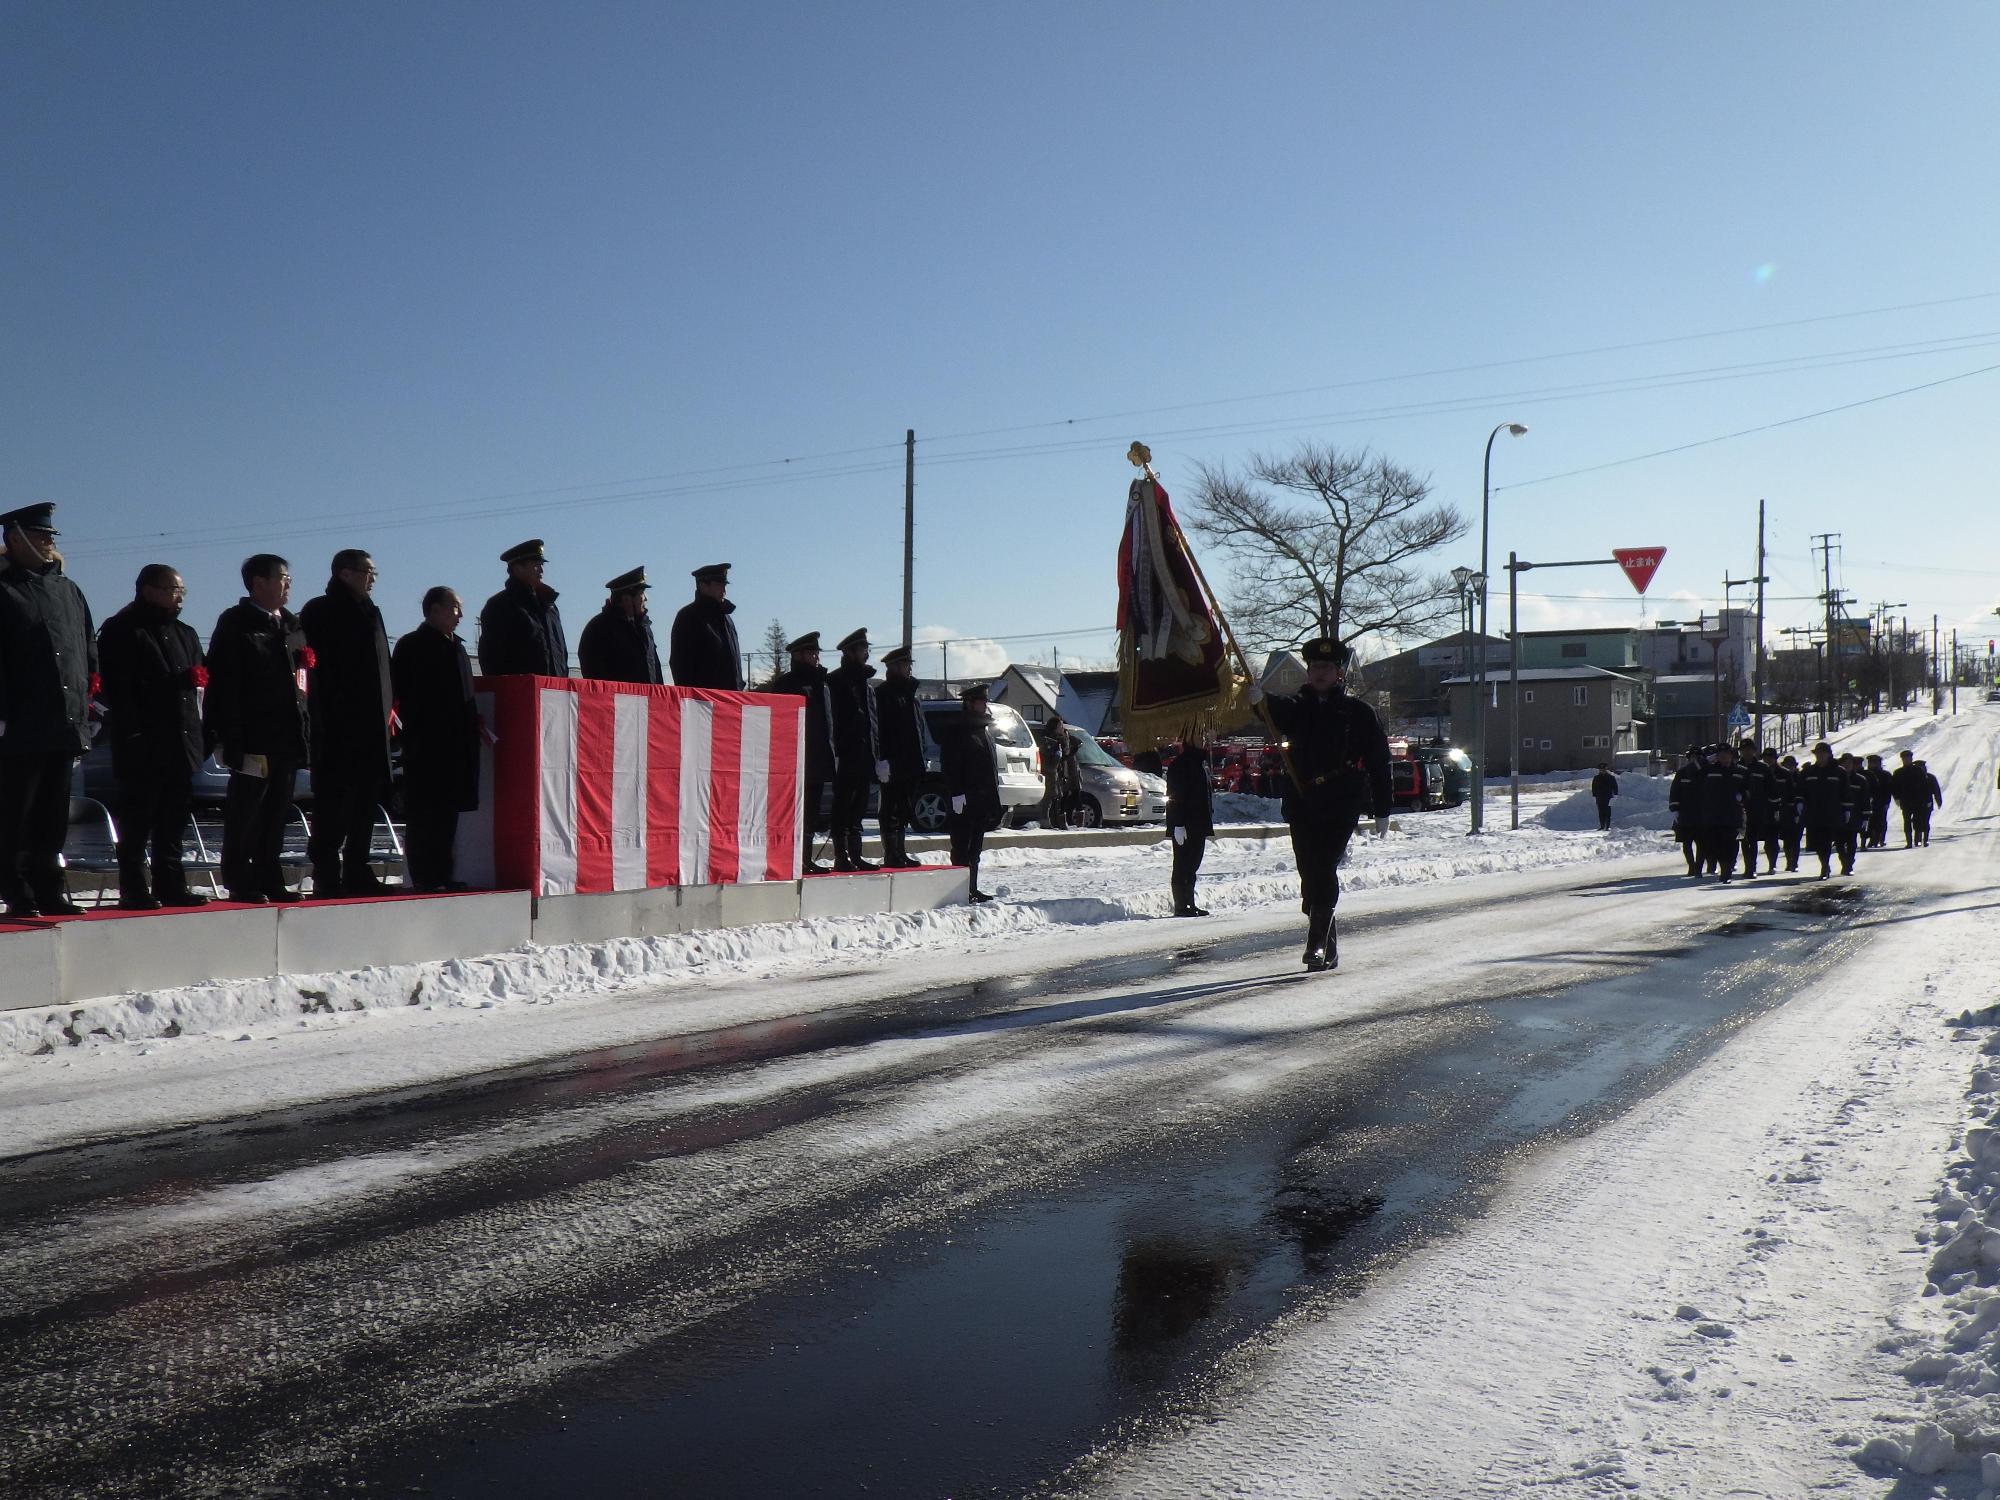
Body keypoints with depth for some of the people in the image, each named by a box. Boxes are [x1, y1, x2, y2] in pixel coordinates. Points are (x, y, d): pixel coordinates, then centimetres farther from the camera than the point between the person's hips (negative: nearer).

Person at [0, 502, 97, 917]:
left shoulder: (68, 590, 16)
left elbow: (89, 646, 23)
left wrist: (88, 687, 11)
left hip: (66, 724, 6)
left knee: (54, 815, 12)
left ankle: (49, 891, 19)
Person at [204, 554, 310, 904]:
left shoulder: (291, 623, 18)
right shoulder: (236, 623, -5)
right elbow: (224, 681, -12)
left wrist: (303, 728, 13)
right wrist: (229, 736, -18)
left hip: (287, 736, 7)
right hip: (254, 738, -7)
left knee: (277, 811, 11)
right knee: (246, 811, -2)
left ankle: (269, 880, 18)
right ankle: (240, 883, 4)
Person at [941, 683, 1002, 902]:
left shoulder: (985, 731, 19)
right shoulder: (957, 732, -7)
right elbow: (949, 766, -14)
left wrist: (995, 797, 17)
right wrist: (956, 794, -22)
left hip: (983, 799, 9)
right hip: (964, 800, -9)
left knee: (975, 846, 12)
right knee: (962, 847, -7)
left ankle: (972, 889, 17)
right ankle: (963, 890, -6)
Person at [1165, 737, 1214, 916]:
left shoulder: (1201, 762, 17)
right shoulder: (1179, 764, -12)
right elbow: (1175, 797, -17)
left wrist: (1207, 825, 22)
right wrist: (1178, 825, -23)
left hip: (1198, 826, 9)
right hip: (1184, 827, -9)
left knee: (1192, 867, 13)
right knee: (1182, 867, -4)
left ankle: (1189, 905, 20)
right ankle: (1181, 906, 0)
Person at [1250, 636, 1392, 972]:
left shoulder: (1358, 713, 6)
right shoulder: (1298, 708, 13)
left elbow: (1379, 762, 6)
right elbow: (1278, 712, -11)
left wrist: (1382, 811, 4)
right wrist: (1260, 700, -35)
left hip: (1341, 806, -4)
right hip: (1301, 804, 4)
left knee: (1324, 871, -16)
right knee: (1310, 876, 6)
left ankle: (1317, 943, -16)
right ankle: (1328, 949, 18)